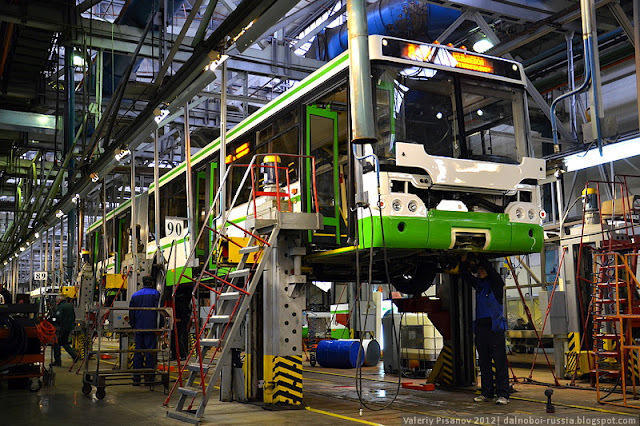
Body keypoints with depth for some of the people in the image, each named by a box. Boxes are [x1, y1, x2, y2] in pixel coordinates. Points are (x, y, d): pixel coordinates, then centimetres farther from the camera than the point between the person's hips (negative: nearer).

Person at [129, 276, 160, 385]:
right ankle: (148, 377, -3)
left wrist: (133, 326, 21)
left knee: (138, 352, 8)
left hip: (138, 328, 4)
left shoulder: (135, 295, 13)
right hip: (151, 328, -4)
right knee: (150, 351, -1)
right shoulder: (155, 294, -2)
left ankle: (136, 378, 9)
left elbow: (131, 313, 14)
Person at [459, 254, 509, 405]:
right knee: (484, 362, 9)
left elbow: (490, 270, -14)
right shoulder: (478, 284, 16)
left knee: (500, 361, -6)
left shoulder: (496, 283, 1)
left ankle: (503, 394, -4)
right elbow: (465, 275, 13)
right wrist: (464, 261, -1)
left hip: (495, 327, -6)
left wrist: (481, 258, -11)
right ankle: (487, 393, 16)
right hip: (480, 327, 6)